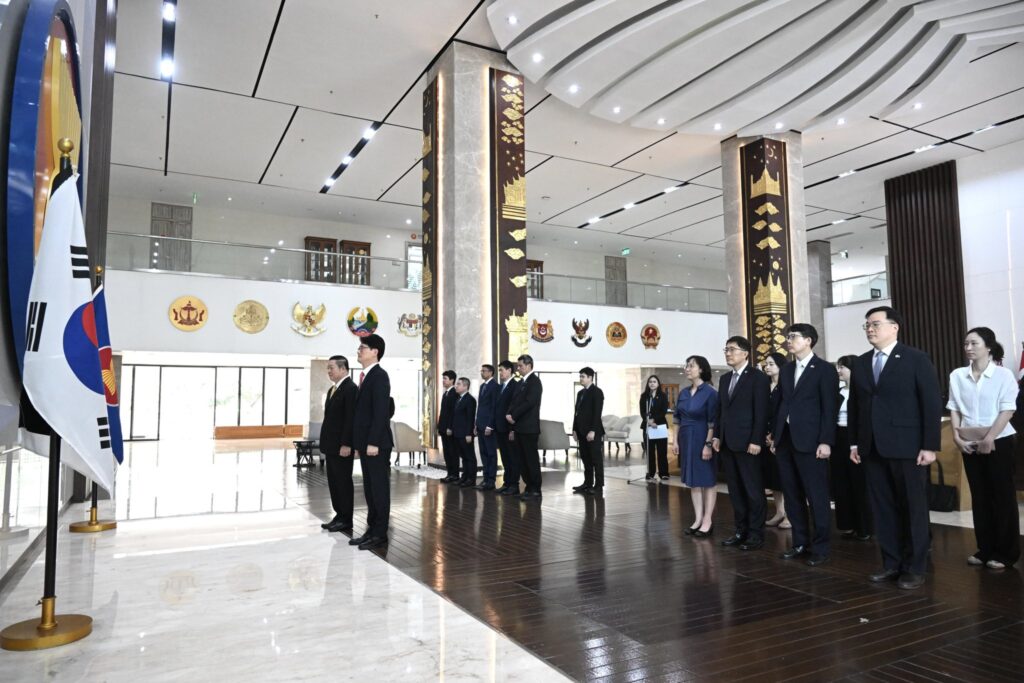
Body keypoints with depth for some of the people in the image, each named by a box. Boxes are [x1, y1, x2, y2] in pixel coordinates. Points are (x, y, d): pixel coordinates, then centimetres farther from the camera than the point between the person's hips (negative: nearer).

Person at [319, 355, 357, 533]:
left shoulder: (351, 388, -14)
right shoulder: (332, 389, 16)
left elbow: (351, 419, -19)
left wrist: (346, 444, -22)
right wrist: (325, 442, 14)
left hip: (342, 446, -9)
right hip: (331, 445, 9)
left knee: (343, 482, 0)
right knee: (333, 482, 12)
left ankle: (346, 520, 9)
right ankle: (339, 516, 20)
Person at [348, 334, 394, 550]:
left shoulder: (379, 375, -12)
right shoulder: (366, 376, 16)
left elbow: (381, 411, -19)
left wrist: (373, 442, -22)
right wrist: (358, 443, 15)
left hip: (376, 443, -9)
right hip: (365, 443, 9)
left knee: (379, 488, -1)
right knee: (369, 489, 13)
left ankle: (380, 534, 7)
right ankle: (372, 530, 21)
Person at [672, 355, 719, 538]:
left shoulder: (710, 392, -10)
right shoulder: (684, 393, 7)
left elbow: (712, 422, -13)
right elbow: (678, 419, 12)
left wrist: (708, 444, -18)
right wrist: (676, 441, 7)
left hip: (702, 440, -6)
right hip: (686, 440, 6)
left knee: (707, 481, 3)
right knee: (693, 481, 10)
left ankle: (707, 521, 10)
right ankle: (698, 519, 17)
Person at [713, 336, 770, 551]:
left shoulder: (758, 377, -6)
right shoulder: (724, 379, 16)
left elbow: (761, 412, -11)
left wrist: (756, 441, -16)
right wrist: (717, 436, 10)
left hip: (747, 443, -7)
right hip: (727, 443, 7)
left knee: (753, 490, 1)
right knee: (735, 490, 11)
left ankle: (756, 534, 10)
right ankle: (741, 530, 19)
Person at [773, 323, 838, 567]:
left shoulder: (825, 369, -3)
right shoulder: (786, 370, 15)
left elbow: (829, 408, -8)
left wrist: (825, 441, -14)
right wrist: (775, 434, 10)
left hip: (810, 441, -6)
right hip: (786, 440, 6)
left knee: (817, 497, 0)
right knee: (793, 496, 11)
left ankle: (820, 547, 10)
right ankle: (800, 542, 22)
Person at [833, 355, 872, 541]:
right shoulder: (838, 393, 11)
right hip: (838, 440, 7)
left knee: (859, 485, 2)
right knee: (841, 485, 9)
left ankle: (864, 528, 13)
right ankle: (847, 526, 19)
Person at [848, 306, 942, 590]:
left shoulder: (917, 359, -3)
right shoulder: (860, 363, 11)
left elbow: (932, 404, -6)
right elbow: (853, 404, 13)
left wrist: (930, 445, -11)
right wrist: (854, 442, 9)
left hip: (907, 446, -4)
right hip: (872, 448, 5)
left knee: (913, 509, 5)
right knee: (883, 508, 8)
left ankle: (914, 568, 15)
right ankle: (891, 563, 18)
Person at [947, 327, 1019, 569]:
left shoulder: (1003, 374, -6)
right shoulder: (957, 376, 4)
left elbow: (1007, 410, -11)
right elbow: (954, 409, 7)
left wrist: (989, 438, -17)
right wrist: (956, 436, -3)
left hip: (998, 441, -4)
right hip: (969, 443, 4)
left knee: (1003, 495, 2)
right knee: (979, 496, 8)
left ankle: (1006, 552, 10)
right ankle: (985, 549, 16)